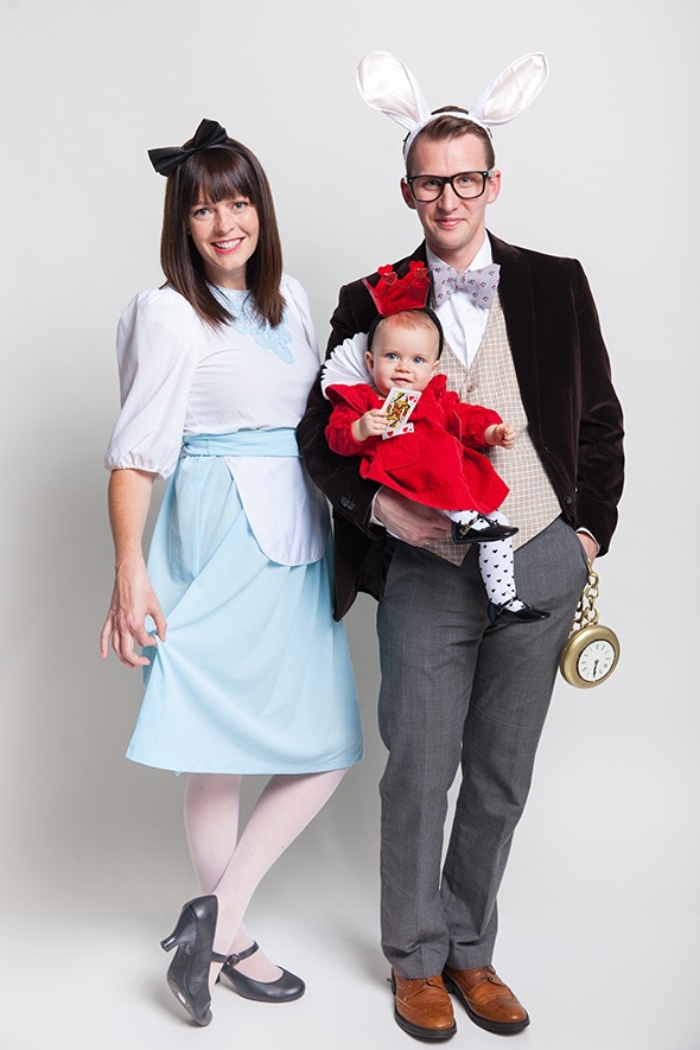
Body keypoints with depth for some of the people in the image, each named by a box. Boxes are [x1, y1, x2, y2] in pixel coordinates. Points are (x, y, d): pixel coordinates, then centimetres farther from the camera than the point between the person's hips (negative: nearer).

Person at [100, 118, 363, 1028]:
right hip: (222, 539, -7)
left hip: (298, 542, 7)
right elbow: (136, 454, -10)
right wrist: (131, 572, -15)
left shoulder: (289, 299, 12)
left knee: (329, 748, 7)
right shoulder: (169, 314, -7)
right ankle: (230, 939, 18)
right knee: (221, 755, 2)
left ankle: (215, 918, 18)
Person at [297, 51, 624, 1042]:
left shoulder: (556, 285, 6)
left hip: (541, 562, 2)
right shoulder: (371, 303, 2)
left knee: (501, 776, 12)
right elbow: (321, 433, 3)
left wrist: (591, 532, 4)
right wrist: (379, 506, -13)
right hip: (427, 571, -1)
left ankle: (470, 951, 31)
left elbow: (600, 419, 10)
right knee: (418, 774, 5)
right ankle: (416, 959, 27)